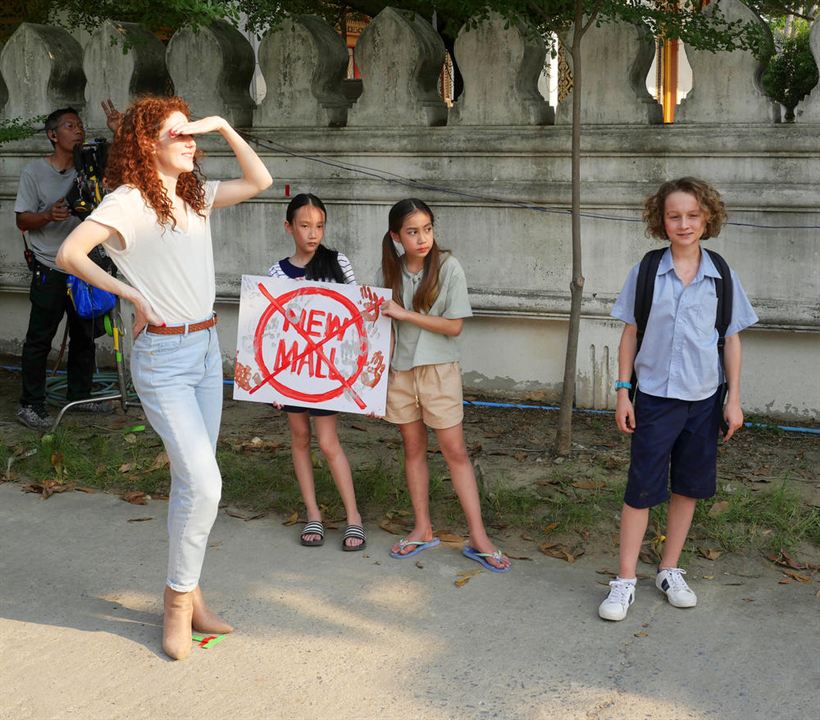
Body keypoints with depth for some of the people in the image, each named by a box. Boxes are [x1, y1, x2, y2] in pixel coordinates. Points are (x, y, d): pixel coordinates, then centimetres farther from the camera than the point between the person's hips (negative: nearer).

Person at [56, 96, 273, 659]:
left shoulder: (196, 195, 9)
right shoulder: (129, 201, -13)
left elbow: (259, 181, 17)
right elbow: (70, 253, -23)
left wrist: (223, 127, 6)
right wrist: (132, 296, -16)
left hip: (206, 346, 7)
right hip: (163, 355, -7)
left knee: (192, 481, 12)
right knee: (204, 483, -11)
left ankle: (188, 592, 24)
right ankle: (179, 599, 7)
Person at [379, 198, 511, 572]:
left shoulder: (448, 267, -10)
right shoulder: (392, 271, 1)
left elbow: (454, 326, -13)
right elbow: (386, 324, 7)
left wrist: (404, 314, -17)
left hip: (439, 369, -4)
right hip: (401, 369, 4)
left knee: (455, 451, -1)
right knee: (413, 449, 11)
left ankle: (478, 537, 4)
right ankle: (423, 529, 23)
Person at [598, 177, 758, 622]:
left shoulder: (721, 277, -1)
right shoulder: (645, 272, -4)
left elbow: (732, 339, 5)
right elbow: (630, 335, 1)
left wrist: (733, 398, 2)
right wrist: (622, 391, -2)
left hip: (704, 400, 2)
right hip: (655, 397, -2)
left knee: (689, 487, 11)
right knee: (642, 489, -1)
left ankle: (670, 571, 26)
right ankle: (625, 581, 8)